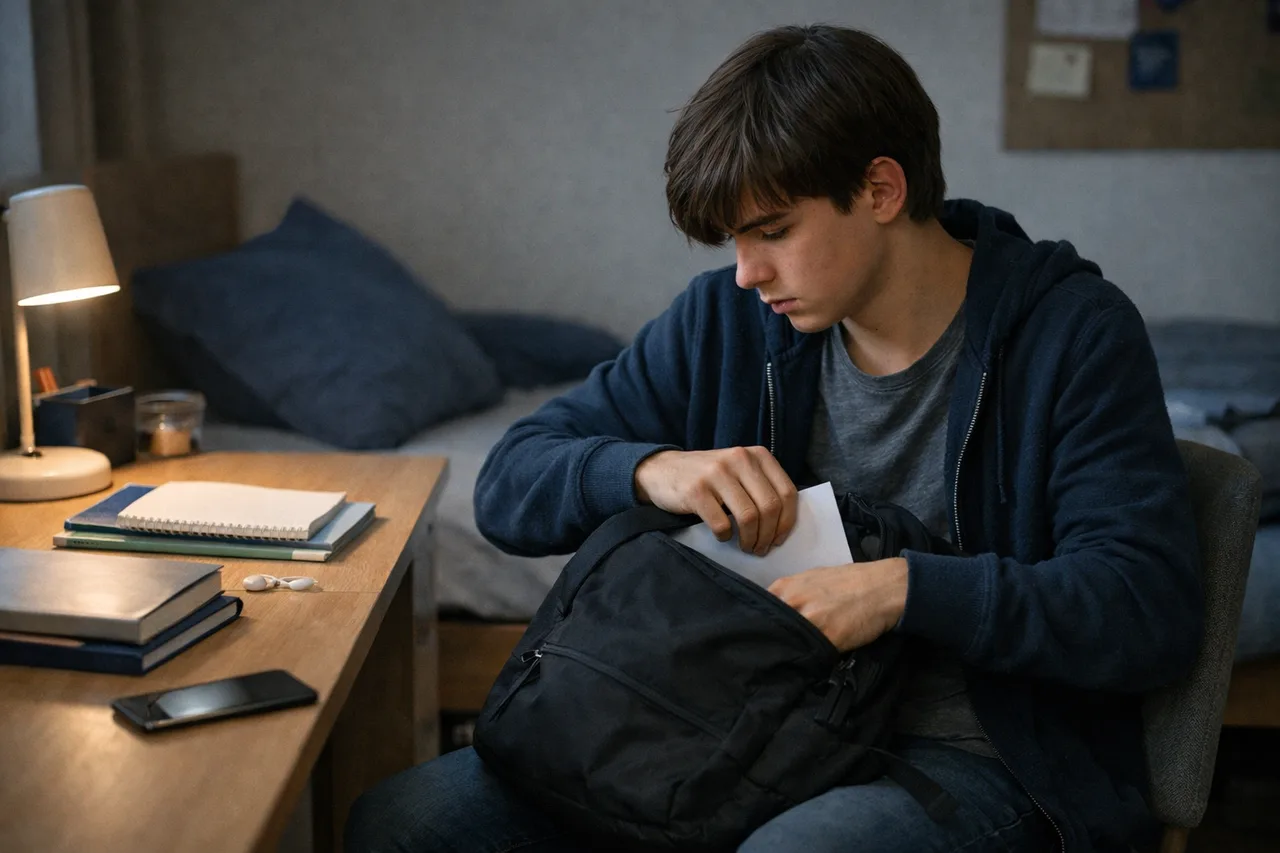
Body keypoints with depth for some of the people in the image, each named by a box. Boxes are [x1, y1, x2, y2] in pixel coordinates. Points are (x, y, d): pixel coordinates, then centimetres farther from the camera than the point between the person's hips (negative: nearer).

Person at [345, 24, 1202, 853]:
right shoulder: (728, 318, 5)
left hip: (972, 756, -3)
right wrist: (649, 469, -15)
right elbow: (509, 485, 6)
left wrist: (906, 589, -25)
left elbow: (1154, 609, -14)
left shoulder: (1073, 331, -7)